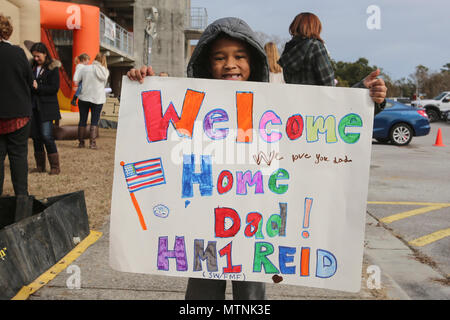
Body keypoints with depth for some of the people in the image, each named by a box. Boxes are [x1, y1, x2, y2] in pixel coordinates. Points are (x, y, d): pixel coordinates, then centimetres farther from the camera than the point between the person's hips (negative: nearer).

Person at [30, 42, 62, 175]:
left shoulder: (53, 68, -3)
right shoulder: (32, 67, 14)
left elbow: (55, 88, -10)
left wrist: (38, 87, -17)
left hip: (47, 107, -6)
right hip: (33, 106, 6)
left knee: (47, 136, -10)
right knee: (36, 136, 7)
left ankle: (55, 166, 0)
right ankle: (40, 166, 17)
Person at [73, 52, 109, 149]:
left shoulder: (85, 68, -4)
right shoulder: (105, 71, -1)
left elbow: (75, 80, -2)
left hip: (84, 97, 0)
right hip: (98, 98, 0)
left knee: (82, 120, 9)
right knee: (94, 121, 5)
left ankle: (81, 142, 14)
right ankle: (92, 142, -2)